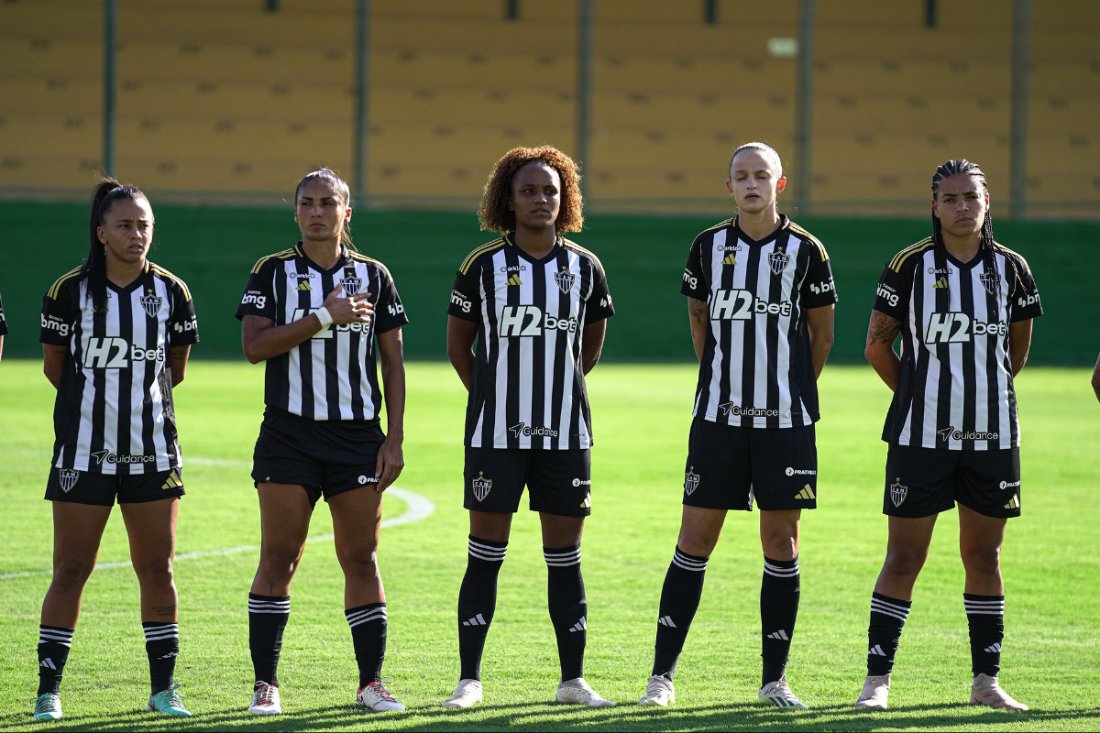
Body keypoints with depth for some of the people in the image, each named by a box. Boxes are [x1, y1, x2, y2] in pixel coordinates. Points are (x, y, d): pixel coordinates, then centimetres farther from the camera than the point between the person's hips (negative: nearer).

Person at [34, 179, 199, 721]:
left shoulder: (172, 292, 2)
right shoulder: (70, 291, -5)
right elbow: (54, 365, 8)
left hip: (153, 452, 2)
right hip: (84, 450, -2)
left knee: (157, 570, 4)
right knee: (71, 570, -1)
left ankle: (163, 688, 12)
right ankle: (49, 690, 5)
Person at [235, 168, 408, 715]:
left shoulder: (373, 276, 8)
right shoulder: (273, 273, 3)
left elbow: (392, 363, 9)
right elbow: (253, 346, -10)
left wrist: (394, 440, 2)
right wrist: (324, 317, -16)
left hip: (358, 435, 2)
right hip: (288, 434, -1)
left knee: (361, 558, 2)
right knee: (279, 557, -3)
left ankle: (371, 681, 8)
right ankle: (265, 683, 2)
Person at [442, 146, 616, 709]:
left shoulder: (585, 267, 4)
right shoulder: (483, 266, -1)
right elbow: (458, 345, 7)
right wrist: (493, 396, 8)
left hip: (565, 434, 2)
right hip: (496, 432, -2)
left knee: (564, 554, 5)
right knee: (485, 552, -1)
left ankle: (572, 679, 11)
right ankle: (469, 679, 4)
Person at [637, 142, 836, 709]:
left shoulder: (804, 250, 0)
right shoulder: (709, 246, 4)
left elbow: (821, 332, 10)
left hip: (785, 420, -1)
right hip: (718, 415, 1)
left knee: (781, 541, 2)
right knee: (695, 537, -1)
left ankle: (775, 679, 10)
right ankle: (662, 674, 4)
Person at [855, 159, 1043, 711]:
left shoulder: (1010, 268, 4)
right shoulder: (910, 266, -4)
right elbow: (877, 345, 4)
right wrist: (922, 394, 7)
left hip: (992, 436, 3)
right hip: (920, 437, -3)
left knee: (983, 556, 8)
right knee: (904, 557, -2)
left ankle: (986, 679, 15)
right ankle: (877, 677, 3)